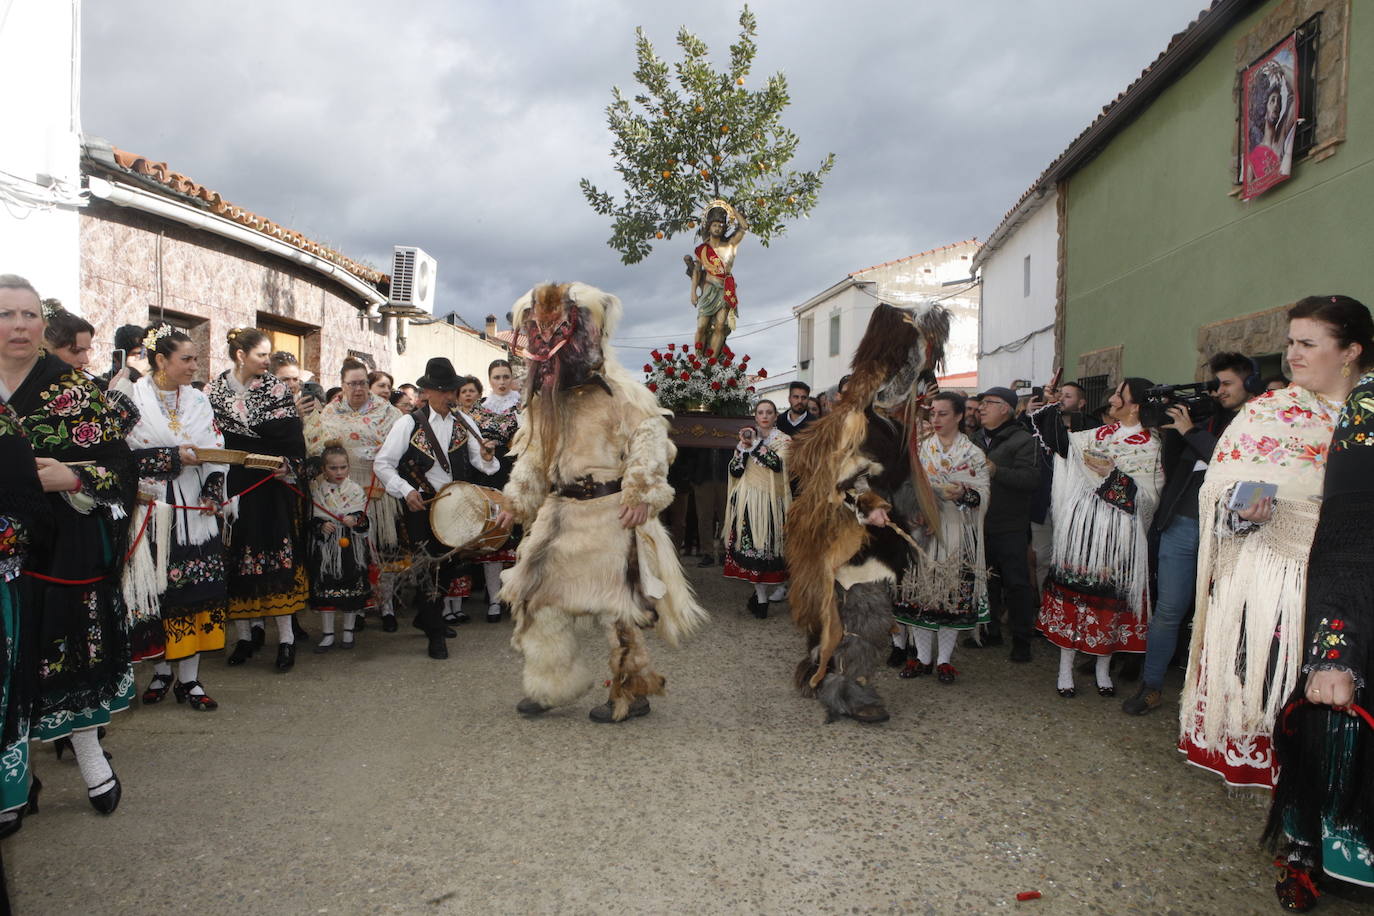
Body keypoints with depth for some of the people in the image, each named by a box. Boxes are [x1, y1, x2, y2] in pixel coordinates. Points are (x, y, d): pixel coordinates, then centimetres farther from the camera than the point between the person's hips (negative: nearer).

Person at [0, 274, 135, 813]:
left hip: (65, 547, -3)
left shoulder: (76, 391, -2)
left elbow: (119, 466, -5)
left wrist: (71, 478, -20)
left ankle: (88, 752, 18)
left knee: (72, 645, 3)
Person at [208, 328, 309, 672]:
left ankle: (286, 638, 3)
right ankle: (246, 633, 18)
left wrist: (289, 467, -14)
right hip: (230, 486, 1)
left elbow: (292, 438, -1)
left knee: (278, 558, -3)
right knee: (235, 560, 5)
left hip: (272, 486, -1)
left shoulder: (277, 388, 3)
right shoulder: (214, 391, 5)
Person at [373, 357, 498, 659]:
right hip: (421, 507, -5)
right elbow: (382, 464, -8)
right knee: (433, 567, -4)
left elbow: (479, 459, 4)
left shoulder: (463, 424, 6)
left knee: (451, 564, 14)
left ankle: (426, 617, 38)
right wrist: (406, 491, -20)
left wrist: (486, 458, -19)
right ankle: (435, 633, 12)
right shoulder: (408, 424, -6)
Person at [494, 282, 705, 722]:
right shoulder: (544, 398, 12)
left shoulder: (619, 392, -10)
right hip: (560, 512, 7)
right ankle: (550, 684, 24)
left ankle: (631, 693, 16)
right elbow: (531, 455, 19)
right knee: (540, 596, 7)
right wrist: (518, 501, 13)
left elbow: (650, 440, -16)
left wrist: (642, 494, -23)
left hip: (609, 513, -7)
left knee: (614, 605, 0)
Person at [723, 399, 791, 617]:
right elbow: (735, 470, 5)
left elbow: (778, 464, -17)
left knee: (768, 543, -3)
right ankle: (761, 595, 4)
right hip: (747, 500, 2)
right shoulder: (747, 437, 14)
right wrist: (744, 446, -7)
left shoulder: (783, 440, 4)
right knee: (751, 544, -2)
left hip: (770, 499, -2)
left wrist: (755, 443, -14)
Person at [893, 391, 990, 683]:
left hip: (957, 534, -1)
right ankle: (923, 657, 15)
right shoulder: (919, 449, 10)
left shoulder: (975, 454, 5)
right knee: (920, 589, 1)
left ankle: (944, 658, 14)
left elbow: (983, 494, -1)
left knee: (954, 592, 0)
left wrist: (963, 493, -19)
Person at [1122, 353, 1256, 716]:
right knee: (1168, 609, 5)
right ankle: (1151, 686, 12)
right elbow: (1173, 467, 15)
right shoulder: (1210, 420, 16)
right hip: (1181, 525, 4)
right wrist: (1172, 426, 3)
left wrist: (1191, 431, -8)